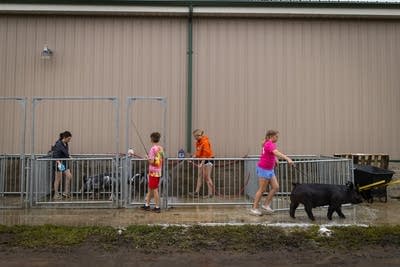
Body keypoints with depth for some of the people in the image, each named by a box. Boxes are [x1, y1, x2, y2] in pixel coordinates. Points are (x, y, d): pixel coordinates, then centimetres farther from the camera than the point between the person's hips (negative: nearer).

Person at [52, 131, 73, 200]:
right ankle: (56, 195, 11)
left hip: (64, 163, 8)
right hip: (59, 164, -8)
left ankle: (66, 192, 10)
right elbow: (55, 155, -23)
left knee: (69, 176, 2)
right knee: (58, 179, 0)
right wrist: (58, 162, -34)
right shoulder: (58, 144, -17)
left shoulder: (66, 144, 8)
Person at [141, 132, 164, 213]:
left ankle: (157, 207, 9)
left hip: (153, 172, -8)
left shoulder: (153, 149, -17)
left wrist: (147, 158, -3)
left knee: (154, 190, 2)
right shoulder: (161, 148, 6)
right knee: (151, 188, 18)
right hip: (159, 172, 8)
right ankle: (147, 205, 27)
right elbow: (162, 159, 12)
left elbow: (151, 161, -21)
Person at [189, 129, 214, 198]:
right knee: (200, 176, 7)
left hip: (207, 159, -9)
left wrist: (202, 163, -25)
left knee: (207, 177, -5)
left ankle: (211, 193, 3)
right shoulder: (198, 142, 9)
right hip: (202, 160, 9)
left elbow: (206, 154, -22)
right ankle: (197, 193, 9)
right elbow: (198, 152, 12)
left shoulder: (205, 142, -18)